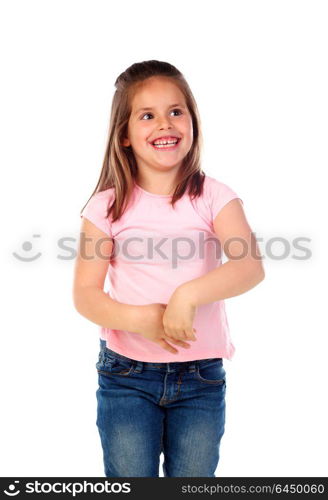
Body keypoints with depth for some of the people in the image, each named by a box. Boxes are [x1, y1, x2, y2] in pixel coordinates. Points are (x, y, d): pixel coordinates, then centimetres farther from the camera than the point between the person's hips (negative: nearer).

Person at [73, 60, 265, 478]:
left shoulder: (214, 197, -3)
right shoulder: (108, 206, -3)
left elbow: (252, 266, -18)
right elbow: (84, 294, -5)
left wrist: (189, 293, -34)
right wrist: (135, 319, -23)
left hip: (201, 377, 0)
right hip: (126, 374, 0)